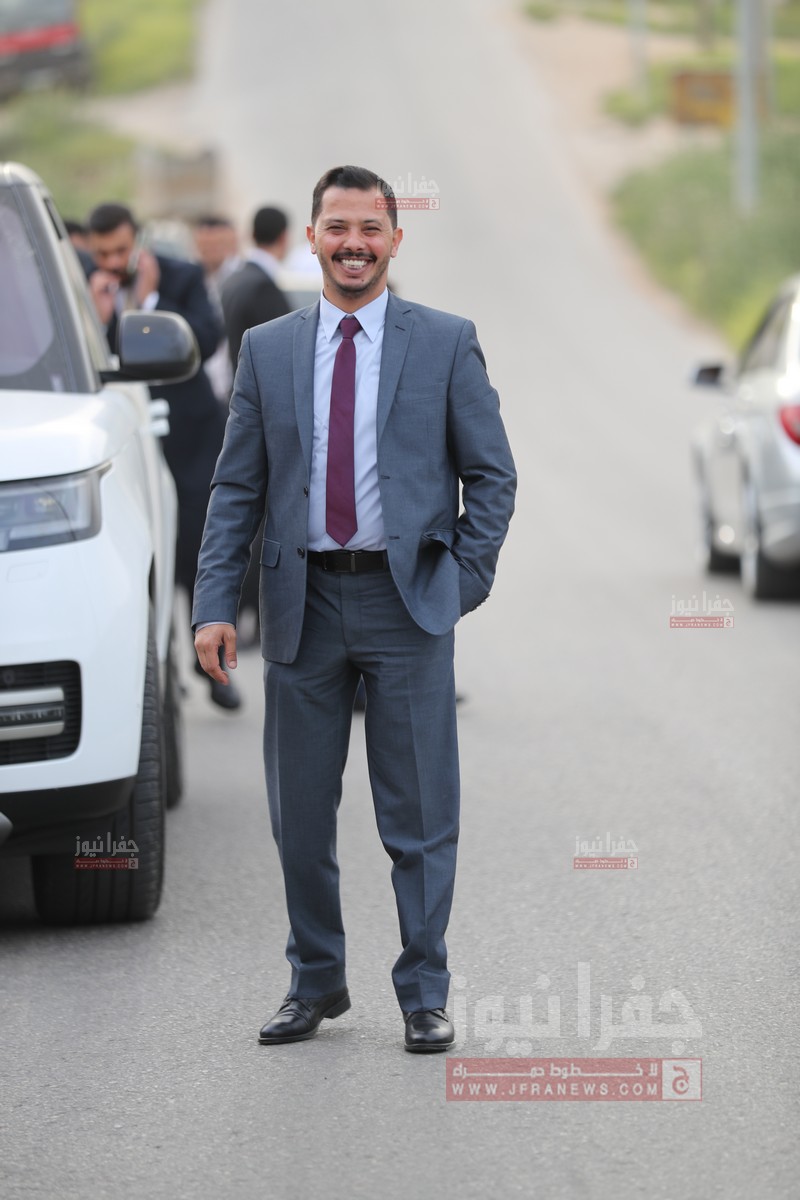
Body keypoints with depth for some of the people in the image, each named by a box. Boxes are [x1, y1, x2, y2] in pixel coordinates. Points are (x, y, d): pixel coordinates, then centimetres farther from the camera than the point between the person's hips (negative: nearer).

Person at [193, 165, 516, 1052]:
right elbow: (236, 487, 7)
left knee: (419, 815, 0)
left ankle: (424, 995, 9)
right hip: (303, 603, 2)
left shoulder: (446, 343, 3)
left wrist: (466, 581, -5)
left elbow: (492, 474, 5)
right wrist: (215, 605, -2)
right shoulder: (267, 350, 8)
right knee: (299, 814, 8)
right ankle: (315, 983, 21)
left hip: (408, 601, -2)